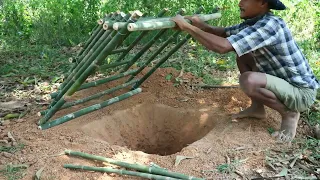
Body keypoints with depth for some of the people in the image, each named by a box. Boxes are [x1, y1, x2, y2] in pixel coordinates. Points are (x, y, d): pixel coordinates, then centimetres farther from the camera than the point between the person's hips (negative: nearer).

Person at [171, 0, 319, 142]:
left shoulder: (270, 25, -28)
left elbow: (222, 46, -36)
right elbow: (223, 33, 7)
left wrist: (187, 27, -28)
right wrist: (201, 25, -12)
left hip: (302, 92, -9)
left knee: (248, 80, -32)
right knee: (242, 56, 9)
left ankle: (289, 114, -6)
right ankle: (257, 108, 15)